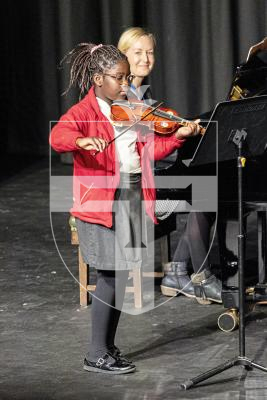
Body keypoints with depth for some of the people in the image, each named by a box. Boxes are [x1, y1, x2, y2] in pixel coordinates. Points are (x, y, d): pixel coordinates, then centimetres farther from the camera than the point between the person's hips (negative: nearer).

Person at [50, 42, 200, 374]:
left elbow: (149, 149, 9)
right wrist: (82, 140, -46)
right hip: (101, 200, -7)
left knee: (120, 274, 11)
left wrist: (178, 136, -6)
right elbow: (57, 136, -26)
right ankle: (96, 355, 2)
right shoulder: (84, 112, -7)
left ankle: (108, 347, 22)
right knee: (110, 276, -6)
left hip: (132, 197, 7)